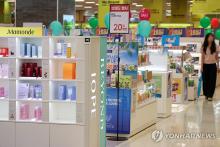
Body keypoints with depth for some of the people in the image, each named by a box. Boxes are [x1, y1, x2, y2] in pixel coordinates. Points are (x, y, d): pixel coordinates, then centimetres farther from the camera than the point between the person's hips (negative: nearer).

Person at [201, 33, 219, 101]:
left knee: (212, 80, -3)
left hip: (213, 65, 0)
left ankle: (210, 95, -1)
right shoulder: (204, 47, 2)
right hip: (205, 65, 0)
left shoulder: (215, 46, 2)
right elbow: (202, 57, 3)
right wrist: (201, 66, -2)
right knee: (205, 80, 4)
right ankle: (206, 94, 16)